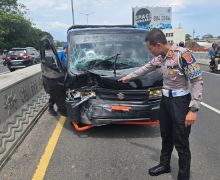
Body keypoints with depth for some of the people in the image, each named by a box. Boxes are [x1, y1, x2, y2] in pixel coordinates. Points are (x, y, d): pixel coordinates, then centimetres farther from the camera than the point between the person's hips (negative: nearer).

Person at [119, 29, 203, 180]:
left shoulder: (183, 54, -21)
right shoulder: (160, 57, 3)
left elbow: (198, 81, -20)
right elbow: (146, 68, 20)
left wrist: (193, 109, -23)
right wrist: (128, 77, 29)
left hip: (181, 101, -7)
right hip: (166, 100, 8)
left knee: (181, 143, 3)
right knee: (166, 136, 21)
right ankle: (164, 165, 41)